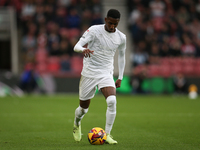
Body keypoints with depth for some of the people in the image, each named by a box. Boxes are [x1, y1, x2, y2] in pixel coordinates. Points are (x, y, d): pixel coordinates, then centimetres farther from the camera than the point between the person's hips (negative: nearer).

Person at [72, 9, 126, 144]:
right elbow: (77, 46, -15)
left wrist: (120, 77, 15)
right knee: (84, 108, 8)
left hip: (106, 74, 2)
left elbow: (121, 56, 18)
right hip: (89, 73, -2)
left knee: (112, 101, -25)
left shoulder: (121, 38, 0)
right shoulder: (94, 30, -10)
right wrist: (83, 49, -40)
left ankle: (107, 135, -14)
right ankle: (77, 124, 44)